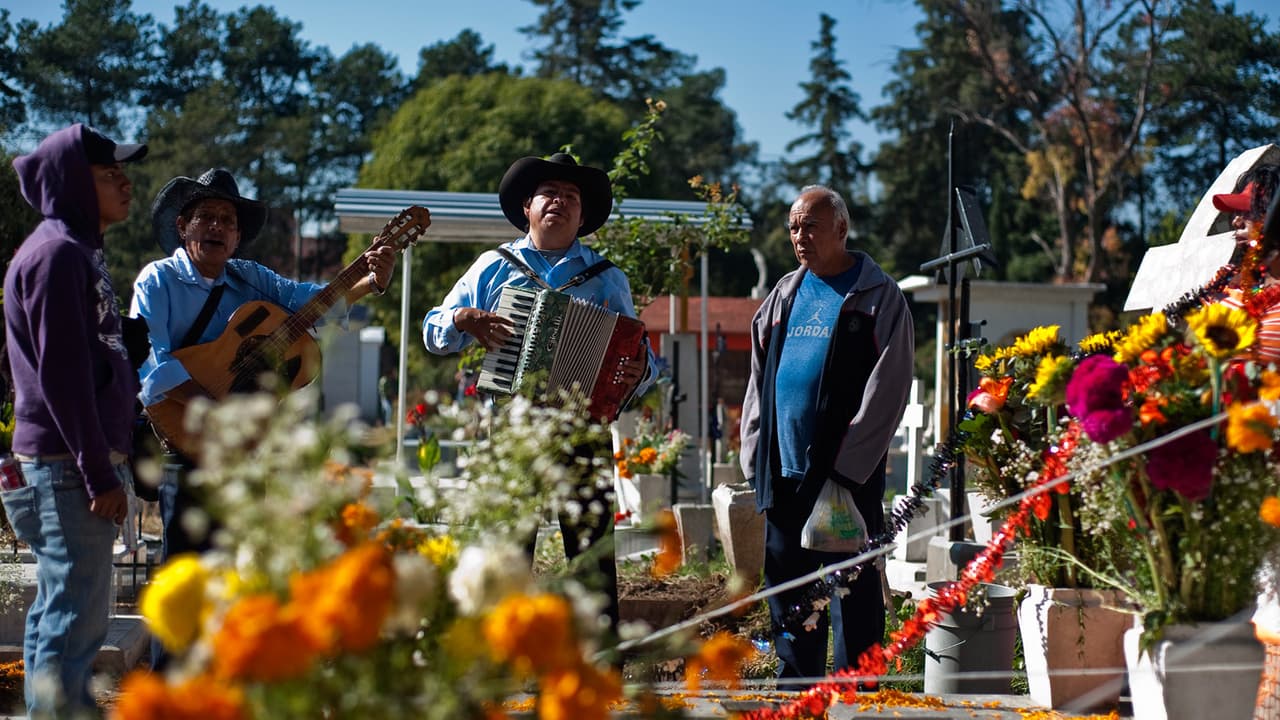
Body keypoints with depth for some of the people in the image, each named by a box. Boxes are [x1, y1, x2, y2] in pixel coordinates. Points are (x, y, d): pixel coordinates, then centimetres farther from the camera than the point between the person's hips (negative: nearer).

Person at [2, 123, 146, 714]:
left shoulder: (80, 252, 18)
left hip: (76, 465, 10)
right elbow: (62, 376, -19)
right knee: (75, 618, -10)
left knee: (57, 615, 13)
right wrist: (99, 473, -19)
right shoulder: (57, 252, -12)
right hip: (68, 466, -10)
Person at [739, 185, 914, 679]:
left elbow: (887, 391, -9)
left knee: (854, 598, -1)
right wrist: (755, 457, 7)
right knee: (788, 598, 11)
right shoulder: (783, 295, 15)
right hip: (783, 476, 6)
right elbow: (760, 380, 17)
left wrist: (846, 467, -14)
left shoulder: (878, 297, -2)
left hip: (848, 477, -6)